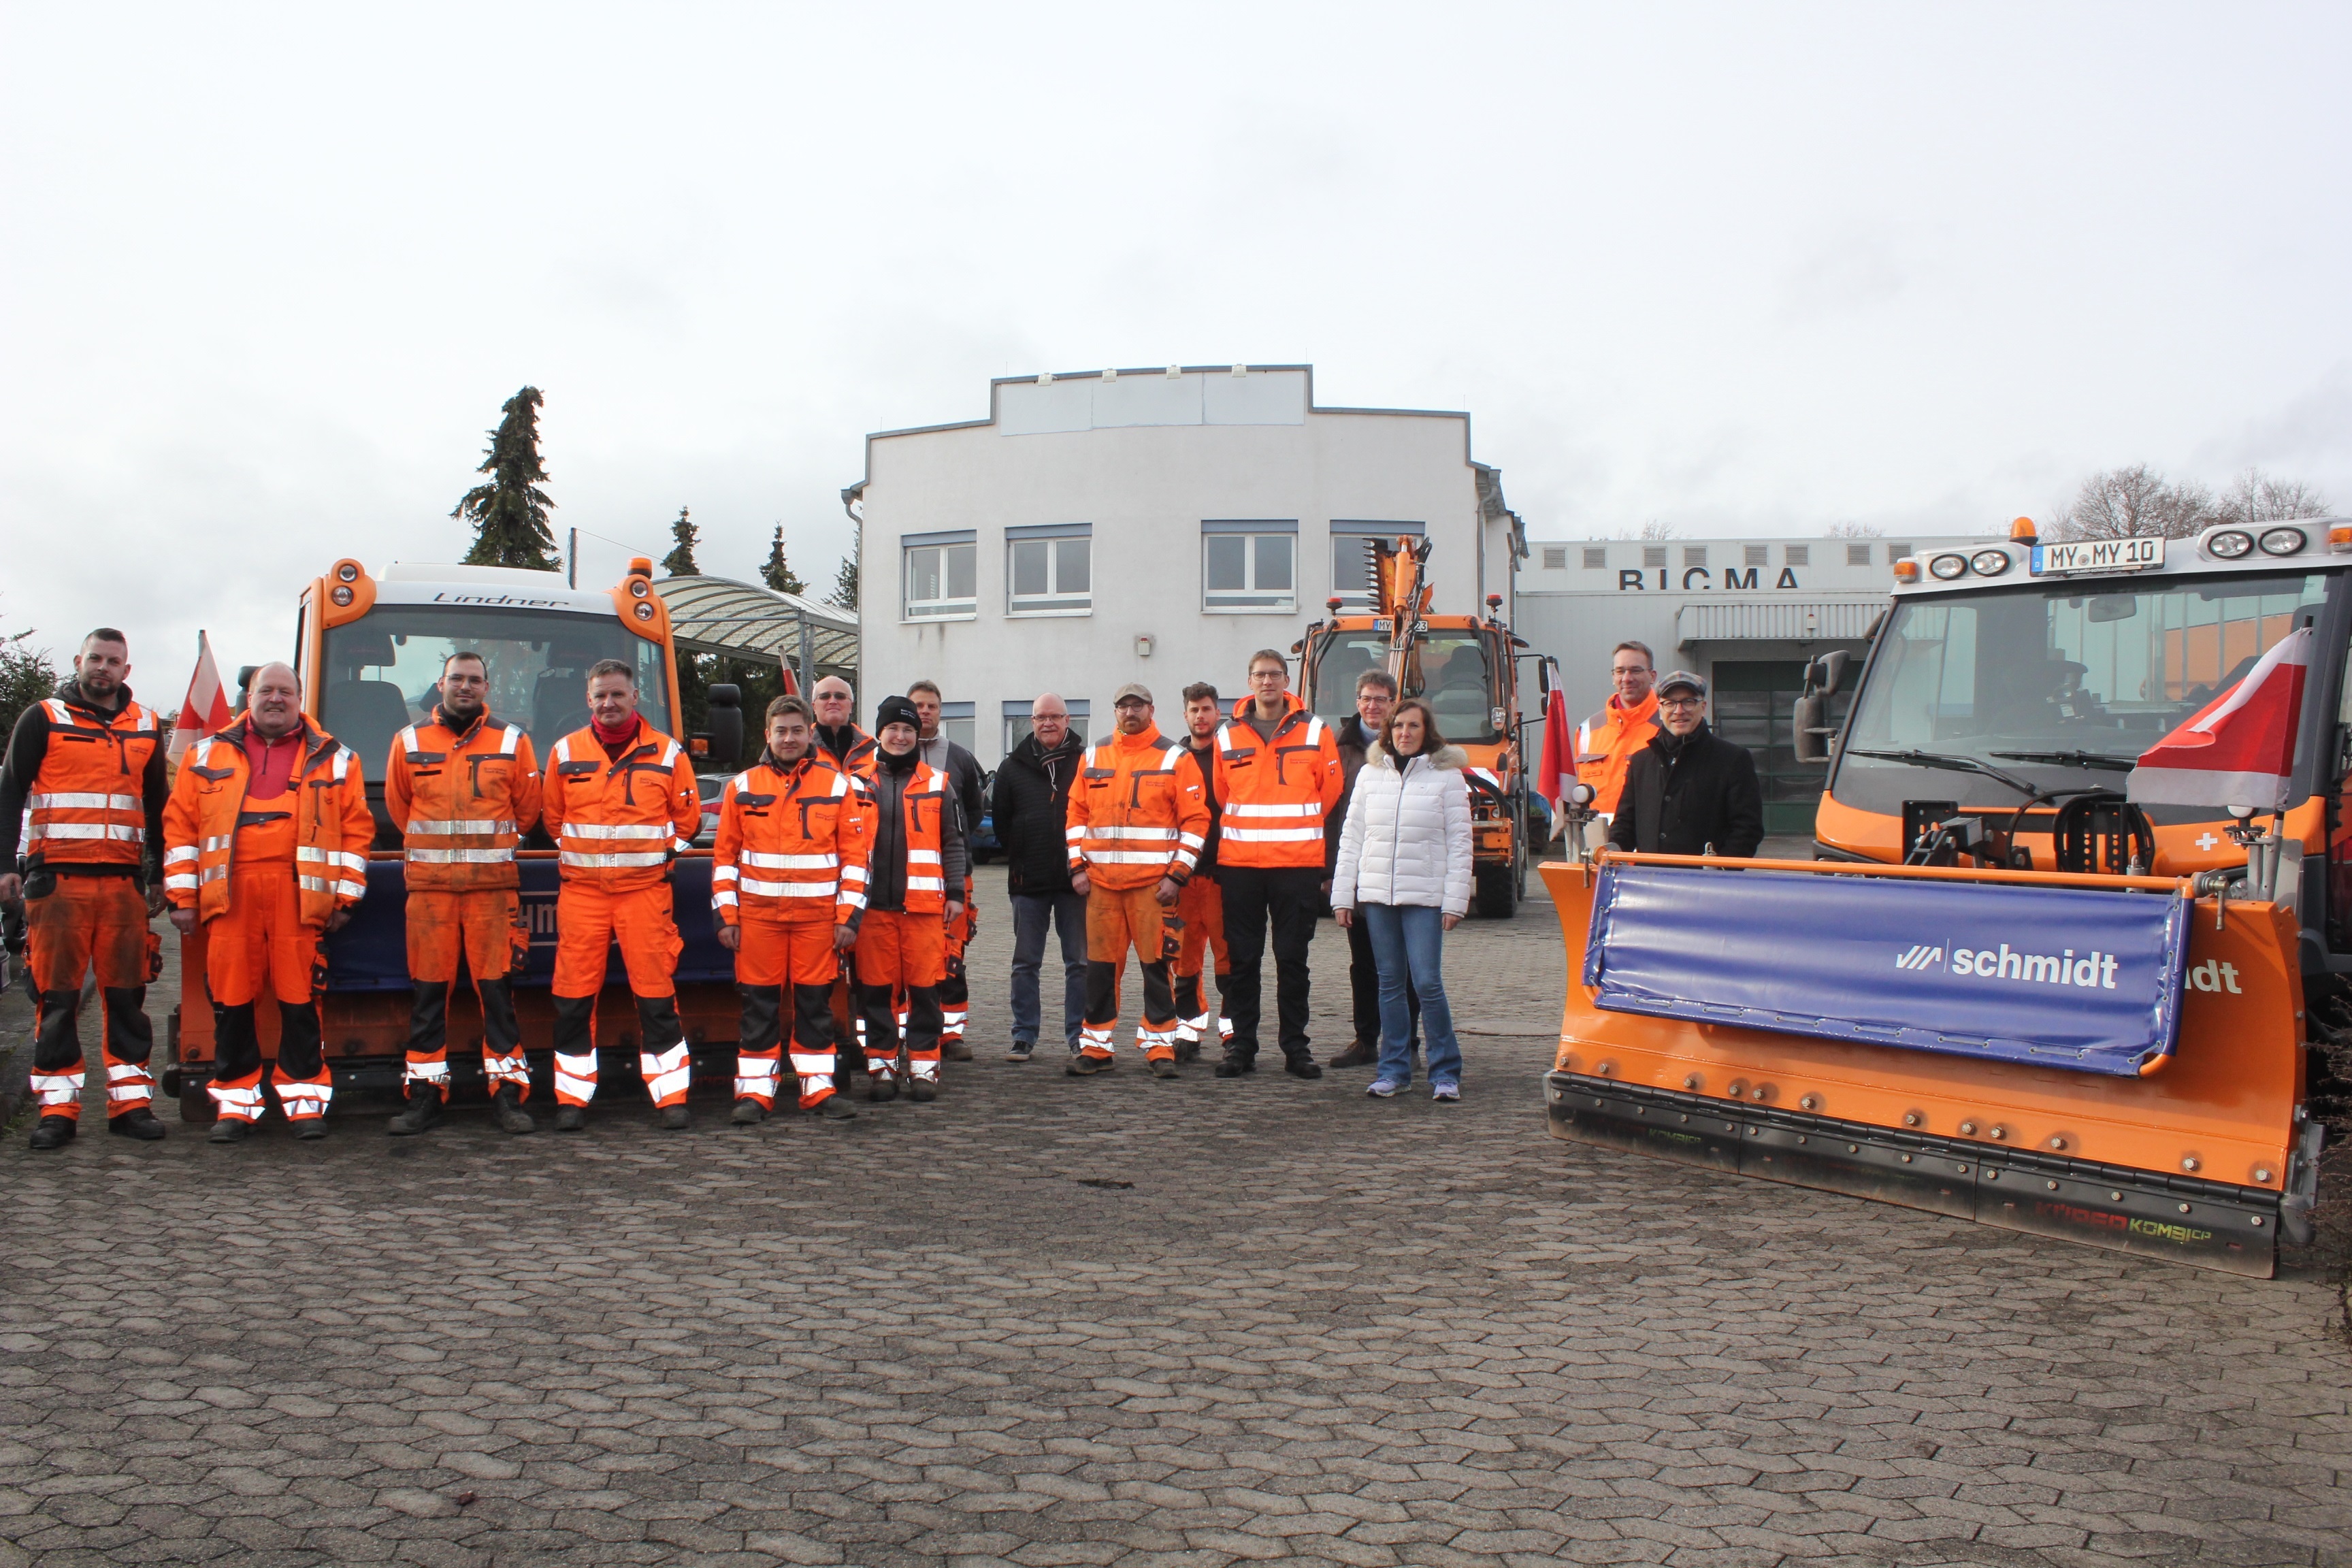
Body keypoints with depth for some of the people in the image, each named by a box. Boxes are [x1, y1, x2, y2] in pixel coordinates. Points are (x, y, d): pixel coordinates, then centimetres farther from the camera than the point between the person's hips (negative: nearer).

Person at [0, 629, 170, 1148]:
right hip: (57, 878, -2)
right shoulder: (43, 718, 6)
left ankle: (130, 1102, 7)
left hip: (124, 881, 3)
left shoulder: (146, 727, 15)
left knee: (127, 994, 2)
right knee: (57, 994, -2)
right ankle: (58, 1108, 3)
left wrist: (158, 877, 15)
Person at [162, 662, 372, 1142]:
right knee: (231, 1001, 2)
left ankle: (305, 1100, 6)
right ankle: (236, 1101, 12)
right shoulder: (208, 756, 16)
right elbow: (179, 827, 12)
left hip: (300, 897, -1)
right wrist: (181, 897, 4)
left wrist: (345, 898, 1)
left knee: (300, 999, -2)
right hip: (229, 896, 1)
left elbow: (356, 830, 8)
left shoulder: (333, 759, 12)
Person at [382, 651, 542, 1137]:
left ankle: (507, 1094, 2)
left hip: (494, 887, -1)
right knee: (428, 993, 3)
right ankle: (425, 1096, 9)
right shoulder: (409, 742, 10)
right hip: (428, 887, 1)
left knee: (497, 991, -2)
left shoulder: (512, 742, 6)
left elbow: (527, 809, 13)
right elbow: (397, 805, 21)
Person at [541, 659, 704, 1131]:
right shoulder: (565, 754, 8)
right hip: (581, 891, 2)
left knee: (656, 996, -3)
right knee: (573, 998, 1)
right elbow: (553, 819, 19)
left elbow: (687, 819, 11)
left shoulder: (668, 754, 4)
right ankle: (572, 1098, 10)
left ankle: (671, 1097, 3)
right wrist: (581, 853, 14)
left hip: (646, 891, -1)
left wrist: (658, 855, 6)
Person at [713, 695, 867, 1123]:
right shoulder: (742, 787, 8)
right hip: (757, 914, 1)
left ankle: (819, 1088, 13)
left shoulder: (838, 786, 5)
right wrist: (725, 916, 2)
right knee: (759, 1003, 4)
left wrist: (848, 917, -2)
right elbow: (724, 855, 9)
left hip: (818, 915, 0)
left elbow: (855, 856, 4)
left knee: (815, 1002, 5)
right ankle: (754, 1092, 10)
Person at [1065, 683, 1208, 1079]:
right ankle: (1097, 1046, 14)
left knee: (1156, 964, -1)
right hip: (1099, 882, 3)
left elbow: (1196, 820, -2)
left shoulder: (1176, 759, 1)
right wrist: (1078, 866, 4)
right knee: (1100, 966, 6)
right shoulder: (1093, 757, 12)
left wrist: (1177, 876, -9)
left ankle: (1160, 1046, 7)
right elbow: (1076, 813, 14)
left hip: (1153, 883, -3)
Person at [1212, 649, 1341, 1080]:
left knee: (1293, 960, 4)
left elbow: (1330, 791, 9)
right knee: (1242, 960, 5)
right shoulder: (1228, 735, 7)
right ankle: (1241, 1046, 12)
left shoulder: (1314, 731, 3)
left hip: (1298, 863, -1)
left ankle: (1296, 1048, 11)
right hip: (1239, 864, 1)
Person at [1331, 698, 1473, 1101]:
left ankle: (1446, 1071, 2)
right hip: (1376, 894, 3)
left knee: (1427, 982, -8)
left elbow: (1459, 842, -1)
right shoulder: (1370, 775, 10)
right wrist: (1342, 896, 6)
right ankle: (1393, 1068, 16)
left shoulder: (1447, 776, 1)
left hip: (1425, 897, -3)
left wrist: (1455, 901, -7)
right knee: (1390, 984, 8)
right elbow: (1351, 837, 11)